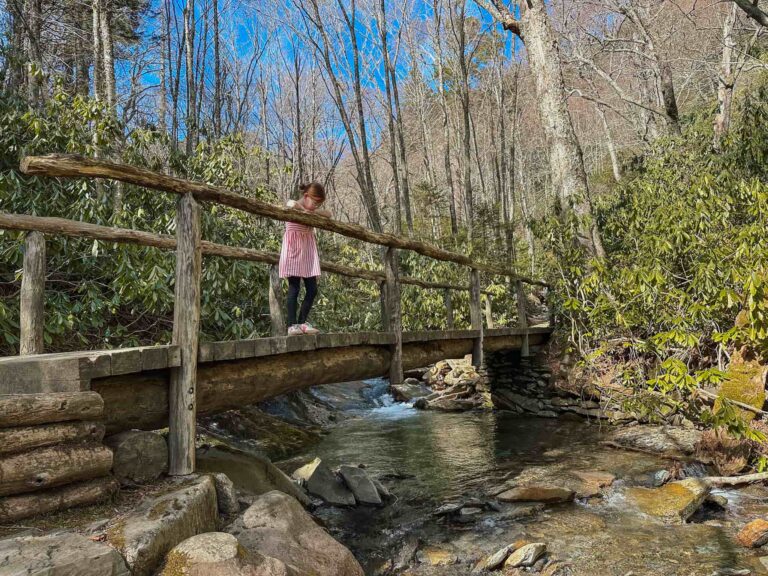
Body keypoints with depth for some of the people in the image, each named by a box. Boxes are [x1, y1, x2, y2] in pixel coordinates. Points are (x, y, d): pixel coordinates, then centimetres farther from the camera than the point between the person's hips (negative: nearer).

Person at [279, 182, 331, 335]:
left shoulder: (312, 211, 11)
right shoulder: (293, 206, -8)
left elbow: (328, 214, 5)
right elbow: (292, 204, -32)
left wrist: (313, 211, -10)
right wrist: (304, 209, -16)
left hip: (308, 251, 7)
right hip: (293, 251, -7)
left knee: (312, 290, 3)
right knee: (294, 288, -6)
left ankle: (302, 322, 13)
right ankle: (292, 325, -1)